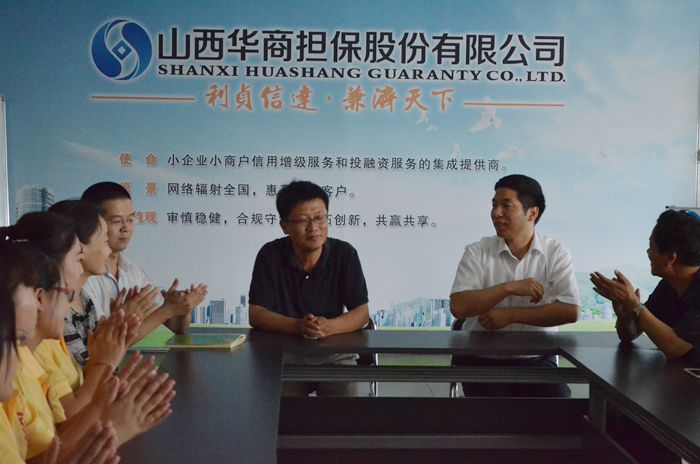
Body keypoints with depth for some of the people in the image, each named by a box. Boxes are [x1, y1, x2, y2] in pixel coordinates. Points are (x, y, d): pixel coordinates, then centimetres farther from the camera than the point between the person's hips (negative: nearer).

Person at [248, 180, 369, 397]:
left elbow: (362, 313, -5)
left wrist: (329, 327, -27)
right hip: (283, 353, 0)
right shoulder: (270, 255, -7)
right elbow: (256, 314, -9)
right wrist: (298, 326, -27)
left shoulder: (345, 254, -6)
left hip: (334, 352, 1)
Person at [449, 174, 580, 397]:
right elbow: (458, 307, -12)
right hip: (482, 360, -1)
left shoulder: (556, 253, 0)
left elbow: (570, 311, -12)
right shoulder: (477, 252, -1)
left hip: (537, 359, 1)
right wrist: (509, 288, -18)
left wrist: (510, 315, -15)